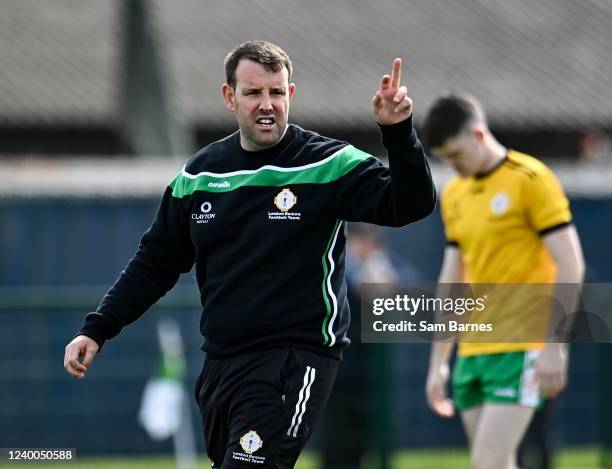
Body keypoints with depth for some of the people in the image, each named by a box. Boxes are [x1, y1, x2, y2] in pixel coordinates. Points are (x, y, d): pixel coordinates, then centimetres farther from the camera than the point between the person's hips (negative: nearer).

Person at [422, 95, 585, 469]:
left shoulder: (530, 179, -8)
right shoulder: (454, 195, 14)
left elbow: (570, 266, -11)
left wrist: (553, 348, -16)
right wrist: (438, 363, 17)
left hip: (520, 349, -7)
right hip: (472, 351, 7)